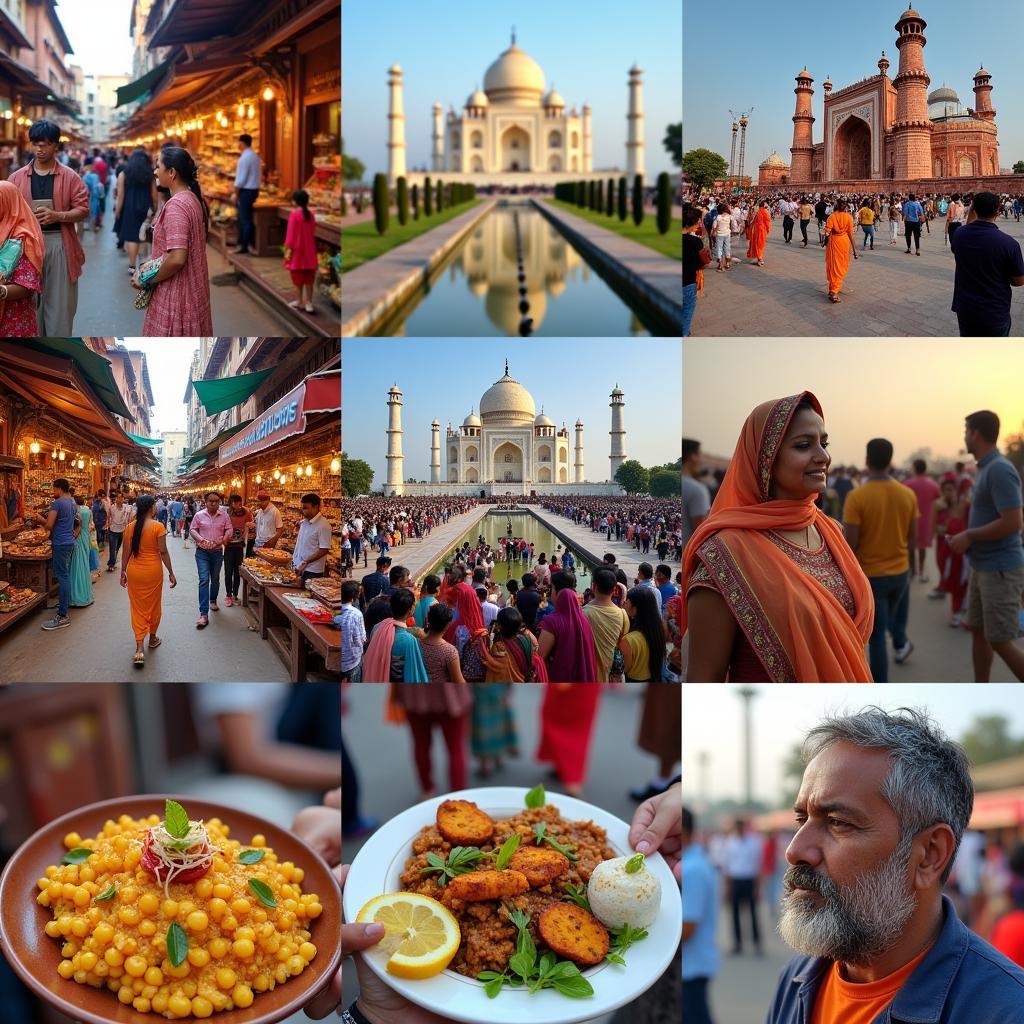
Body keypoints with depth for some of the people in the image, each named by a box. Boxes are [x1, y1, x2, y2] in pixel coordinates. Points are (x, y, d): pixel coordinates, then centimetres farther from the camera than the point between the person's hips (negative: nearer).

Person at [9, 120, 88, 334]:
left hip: (59, 244, -2)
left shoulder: (70, 177, 3)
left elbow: (83, 209, 0)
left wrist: (57, 216, -17)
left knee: (59, 302, 0)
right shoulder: (17, 177, 8)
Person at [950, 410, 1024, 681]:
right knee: (978, 631, 15)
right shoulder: (986, 468, 11)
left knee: (1001, 640, -6)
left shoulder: (1000, 469, -20)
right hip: (983, 566, 10)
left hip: (1000, 569, -10)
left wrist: (969, 536, -16)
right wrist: (969, 539, 8)